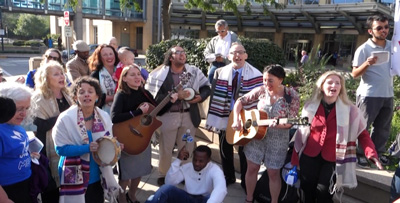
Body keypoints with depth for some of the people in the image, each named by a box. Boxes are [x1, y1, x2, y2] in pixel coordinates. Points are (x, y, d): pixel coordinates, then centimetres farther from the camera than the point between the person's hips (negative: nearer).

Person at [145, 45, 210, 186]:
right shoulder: (159, 74, -10)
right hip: (168, 116, -3)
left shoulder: (194, 71, 3)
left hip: (189, 115, 3)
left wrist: (200, 97, -9)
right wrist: (175, 96, -23)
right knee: (166, 149, 10)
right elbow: (154, 97, -17)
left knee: (187, 149, 15)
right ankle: (163, 175, 31)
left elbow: (206, 87, 11)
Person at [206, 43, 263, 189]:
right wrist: (215, 118, -4)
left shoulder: (255, 75, -8)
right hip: (225, 116, 3)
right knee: (225, 149, 17)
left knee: (244, 151, 10)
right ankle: (228, 177, 39)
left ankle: (246, 182, 31)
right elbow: (215, 96, 0)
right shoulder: (220, 73, 1)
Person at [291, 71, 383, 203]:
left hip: (332, 160, -2)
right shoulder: (310, 106, -1)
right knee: (307, 192, 11)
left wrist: (371, 154, -20)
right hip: (309, 157, 2)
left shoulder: (350, 110, -7)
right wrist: (295, 158, 6)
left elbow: (362, 134, -3)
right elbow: (301, 133, 4)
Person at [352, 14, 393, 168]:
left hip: (388, 95, 6)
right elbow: (354, 74, -12)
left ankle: (378, 153, 28)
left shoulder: (393, 46, 7)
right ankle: (359, 154, 14)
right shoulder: (364, 49, -10)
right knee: (362, 127, 3)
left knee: (383, 128, 15)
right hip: (369, 96, -6)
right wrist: (367, 64, -28)